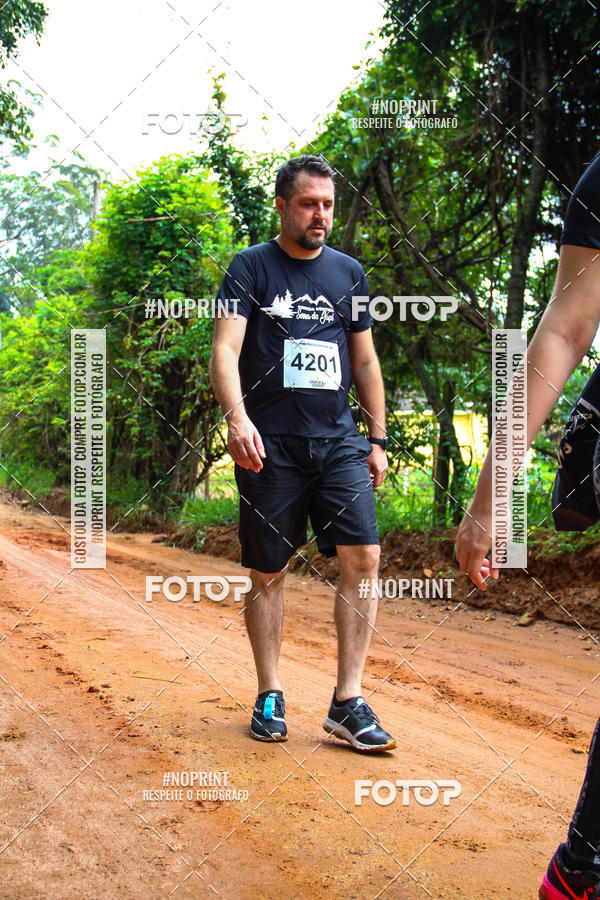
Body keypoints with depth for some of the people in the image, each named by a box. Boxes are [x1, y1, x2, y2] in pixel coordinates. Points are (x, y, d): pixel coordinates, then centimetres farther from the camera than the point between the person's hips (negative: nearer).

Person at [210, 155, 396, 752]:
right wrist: (237, 418, -26)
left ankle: (348, 703, -4)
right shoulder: (251, 267, 2)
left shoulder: (349, 272, 15)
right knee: (267, 573, 3)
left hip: (338, 441, 3)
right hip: (270, 445, -3)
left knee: (363, 556, -10)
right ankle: (269, 697, 17)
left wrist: (377, 439, 15)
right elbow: (224, 349, -9)